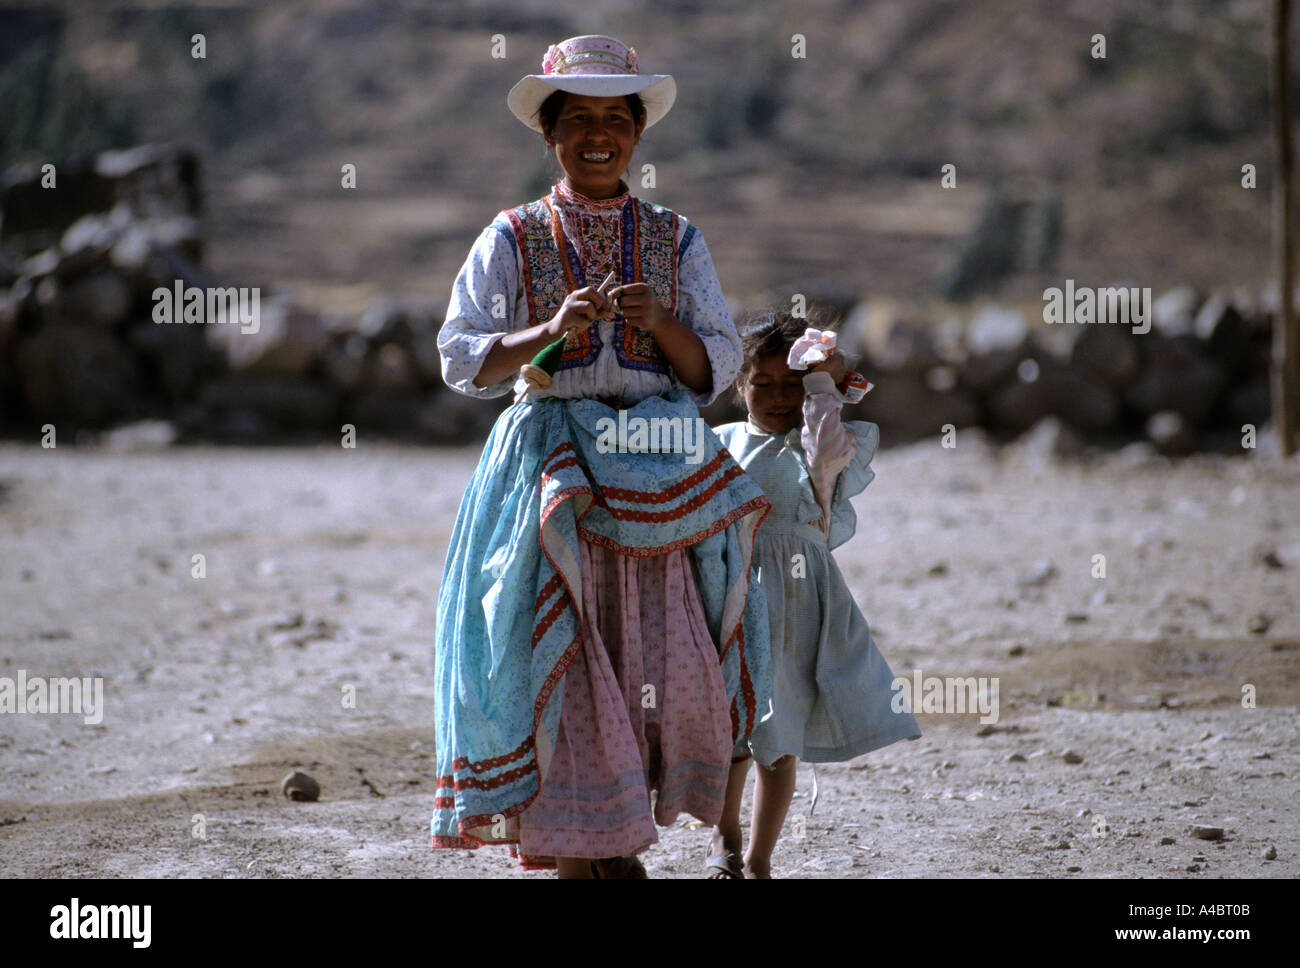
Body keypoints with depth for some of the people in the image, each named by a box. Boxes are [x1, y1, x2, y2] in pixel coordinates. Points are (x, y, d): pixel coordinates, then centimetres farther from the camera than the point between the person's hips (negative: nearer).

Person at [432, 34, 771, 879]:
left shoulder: (676, 242, 11)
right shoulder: (512, 240, 6)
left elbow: (718, 370, 6)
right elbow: (462, 360, -2)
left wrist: (660, 324, -13)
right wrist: (550, 332, -17)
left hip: (658, 480, 2)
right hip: (552, 468, -2)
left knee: (666, 667, -4)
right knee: (564, 665, -7)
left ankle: (622, 837, 17)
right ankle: (577, 848, 3)